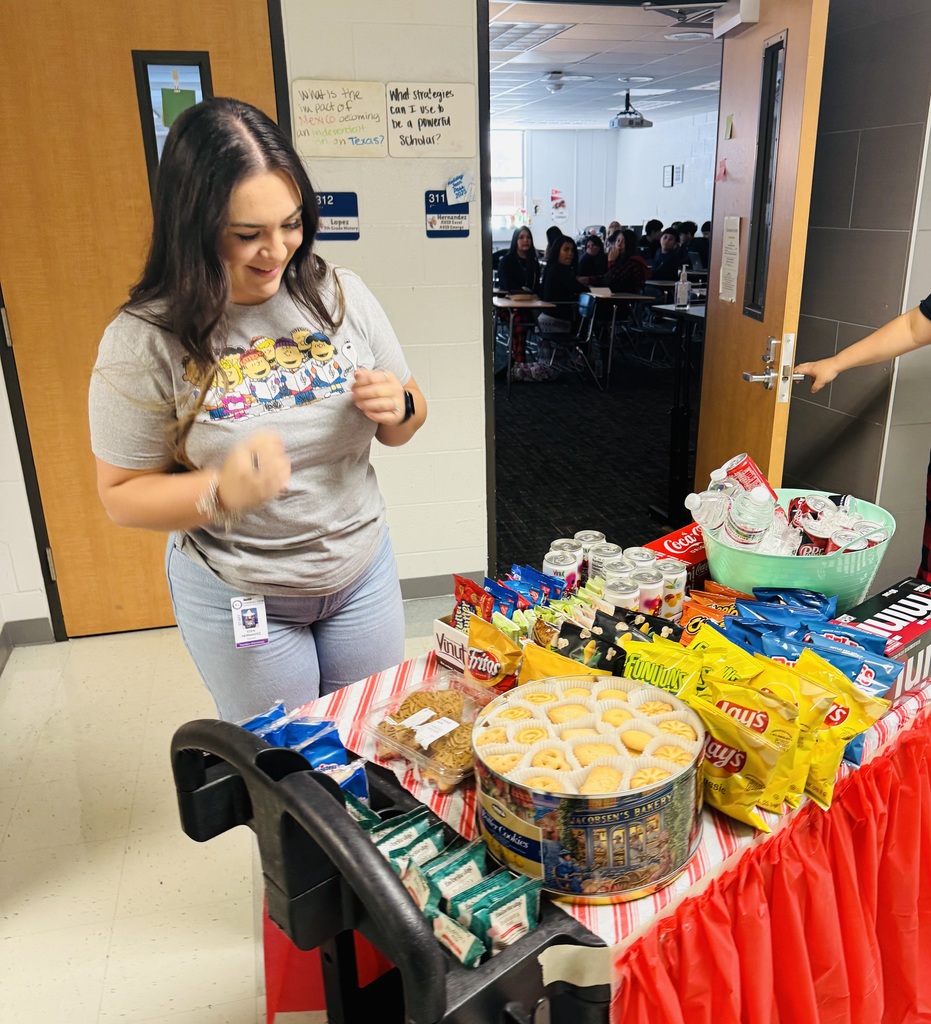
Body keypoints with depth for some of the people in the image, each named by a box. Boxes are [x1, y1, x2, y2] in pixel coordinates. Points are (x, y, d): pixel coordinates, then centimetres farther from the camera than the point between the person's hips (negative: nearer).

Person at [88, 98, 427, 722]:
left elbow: (403, 428, 4)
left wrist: (397, 407, -19)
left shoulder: (341, 294, -7)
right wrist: (221, 491, -29)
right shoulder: (145, 339, -17)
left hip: (363, 572, 3)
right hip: (236, 598, -3)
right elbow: (123, 495, -11)